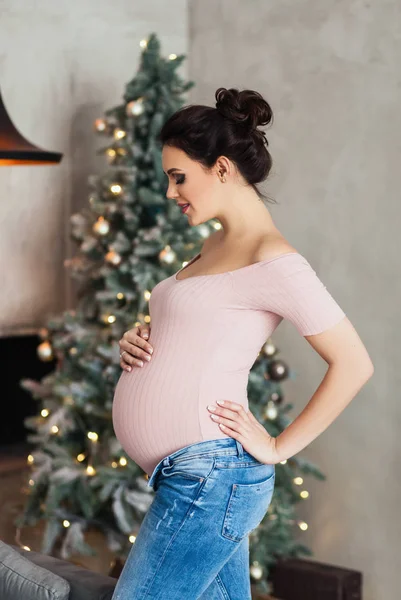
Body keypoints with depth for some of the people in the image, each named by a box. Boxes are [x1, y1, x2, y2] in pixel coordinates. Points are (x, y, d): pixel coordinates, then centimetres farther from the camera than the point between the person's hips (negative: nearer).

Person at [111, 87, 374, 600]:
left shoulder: (272, 260, -13)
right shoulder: (216, 246, 15)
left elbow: (354, 364, -15)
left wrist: (280, 448, -11)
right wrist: (137, 341, 6)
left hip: (210, 477, -9)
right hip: (196, 477, 9)